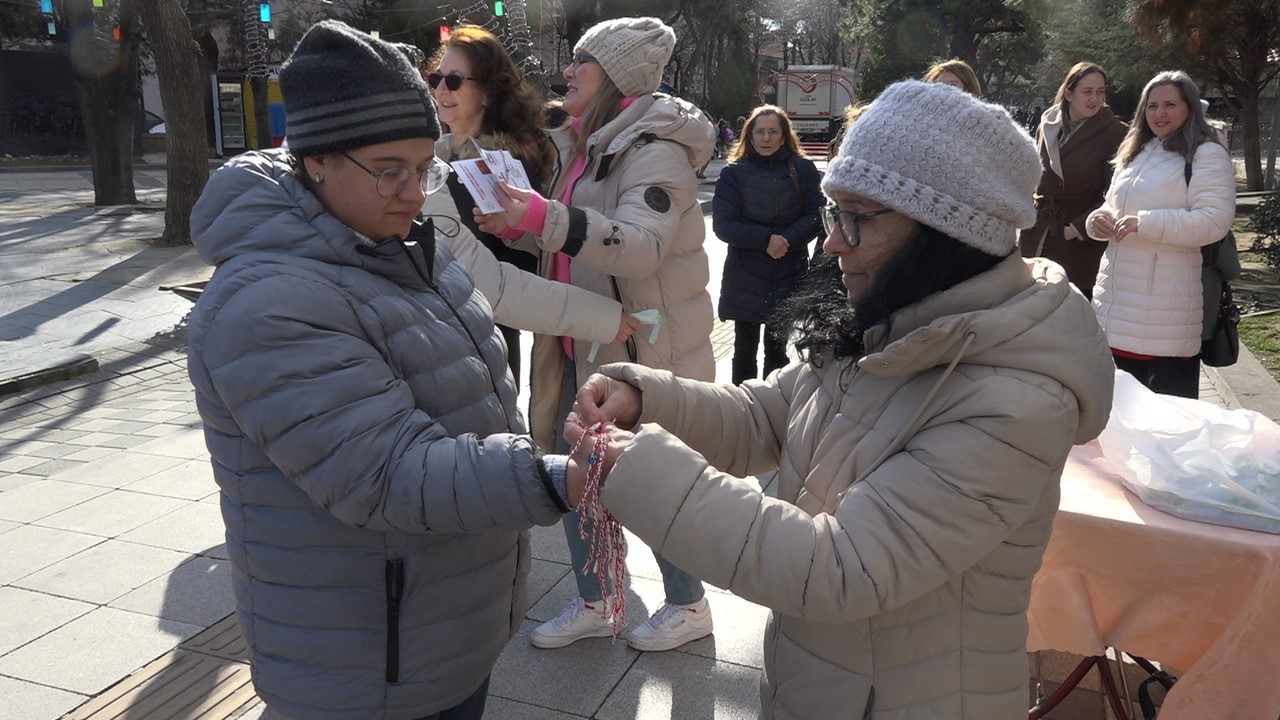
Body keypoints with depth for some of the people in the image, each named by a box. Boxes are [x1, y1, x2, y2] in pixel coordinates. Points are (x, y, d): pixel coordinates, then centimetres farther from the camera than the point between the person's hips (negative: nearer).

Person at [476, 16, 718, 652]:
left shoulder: (655, 148, -15)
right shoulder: (579, 146, 12)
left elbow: (643, 245, -31)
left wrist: (541, 217, -42)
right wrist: (513, 222, 2)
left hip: (644, 348, -8)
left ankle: (688, 605, 29)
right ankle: (593, 604, 32)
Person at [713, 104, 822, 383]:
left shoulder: (803, 169, 2)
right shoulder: (734, 173, -1)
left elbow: (815, 216, -2)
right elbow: (722, 224, -7)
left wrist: (788, 240, -19)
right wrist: (765, 239, -20)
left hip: (790, 275, 1)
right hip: (745, 277, -1)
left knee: (777, 349, 11)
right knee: (745, 349, 4)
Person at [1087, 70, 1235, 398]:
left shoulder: (1206, 155, -6)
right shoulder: (1135, 153, 19)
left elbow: (1214, 221, -18)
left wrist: (1145, 223, -24)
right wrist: (1099, 219, 1)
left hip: (1166, 307, -8)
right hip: (1116, 300, 8)